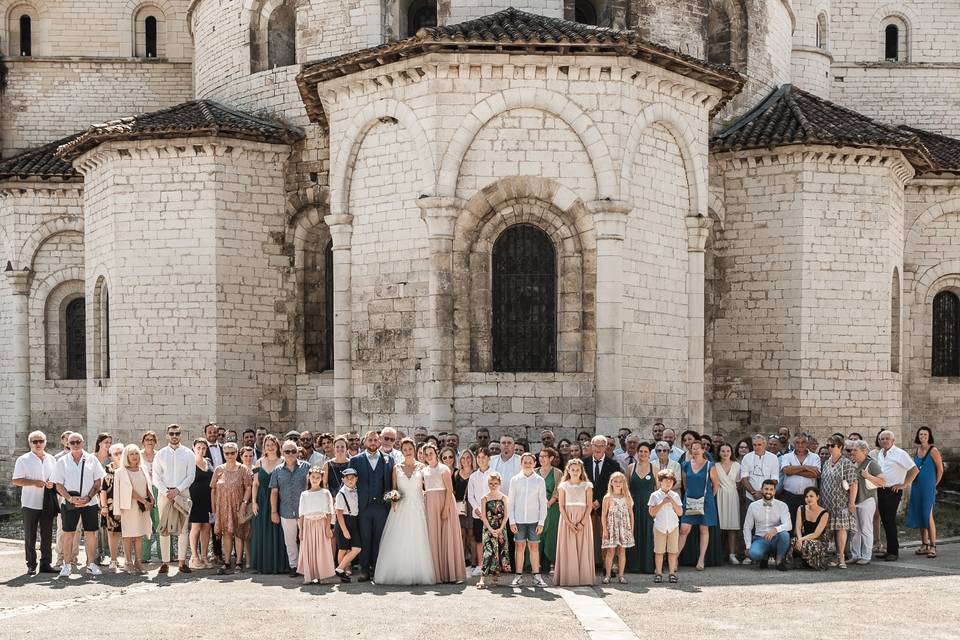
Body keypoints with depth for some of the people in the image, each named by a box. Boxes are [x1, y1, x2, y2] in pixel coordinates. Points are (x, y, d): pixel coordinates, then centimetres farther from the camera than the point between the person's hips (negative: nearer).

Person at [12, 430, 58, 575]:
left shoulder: (51, 459, 11)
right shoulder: (23, 460, -2)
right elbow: (16, 481, -5)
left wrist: (52, 483, -3)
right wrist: (34, 483, -18)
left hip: (47, 504, 4)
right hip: (30, 504, -4)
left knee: (47, 536, 6)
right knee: (30, 537, 2)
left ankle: (45, 564, 13)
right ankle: (31, 565, 8)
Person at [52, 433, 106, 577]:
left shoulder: (92, 459, 5)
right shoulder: (62, 462, 4)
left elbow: (98, 481, 4)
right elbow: (59, 484, 2)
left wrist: (89, 497, -9)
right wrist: (70, 498, -13)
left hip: (90, 502, 0)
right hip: (69, 504, 0)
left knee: (91, 533, 2)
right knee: (68, 534, 0)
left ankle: (91, 564, 10)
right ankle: (67, 565, 6)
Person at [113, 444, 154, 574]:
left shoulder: (142, 470, 14)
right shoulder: (121, 472, -2)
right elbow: (130, 489, -10)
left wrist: (151, 499, -2)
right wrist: (143, 500, -16)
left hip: (142, 507, 5)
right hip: (129, 506, -4)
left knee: (139, 536, 5)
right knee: (128, 535, -4)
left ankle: (137, 562, 8)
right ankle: (129, 563, -1)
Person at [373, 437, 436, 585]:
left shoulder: (421, 467, 6)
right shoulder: (396, 468, 9)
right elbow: (393, 489, 11)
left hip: (417, 508, -1)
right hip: (401, 508, 1)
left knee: (417, 543, -3)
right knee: (399, 543, -4)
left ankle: (417, 574, 2)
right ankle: (399, 574, 1)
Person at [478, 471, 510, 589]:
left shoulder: (504, 498, 3)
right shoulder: (484, 499, 1)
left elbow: (506, 515, 1)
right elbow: (483, 516, -2)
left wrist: (500, 529, -8)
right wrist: (491, 530, -11)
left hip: (501, 529, 2)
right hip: (488, 529, -2)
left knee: (500, 552, 3)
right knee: (488, 552, -12)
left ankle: (495, 577, 15)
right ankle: (482, 579, -17)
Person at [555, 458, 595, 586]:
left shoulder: (587, 485, 5)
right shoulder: (564, 486, 5)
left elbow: (589, 506, -1)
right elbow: (561, 506, 0)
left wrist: (582, 523, -12)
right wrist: (569, 523, -11)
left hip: (583, 519, 0)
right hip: (567, 518, 0)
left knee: (583, 548, -2)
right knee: (568, 549, -3)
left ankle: (583, 578, 1)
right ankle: (568, 578, -1)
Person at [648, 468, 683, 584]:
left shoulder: (675, 495, 7)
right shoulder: (655, 495, 1)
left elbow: (680, 513, 3)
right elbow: (651, 512, -6)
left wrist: (672, 502, -9)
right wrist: (662, 503, -14)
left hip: (673, 526, 2)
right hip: (659, 526, -2)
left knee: (672, 551, 2)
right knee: (659, 551, 1)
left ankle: (672, 573, 9)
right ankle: (658, 573, 8)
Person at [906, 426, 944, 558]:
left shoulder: (933, 451, -9)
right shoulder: (918, 450, 10)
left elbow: (940, 470, -4)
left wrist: (934, 484, 5)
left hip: (928, 487, -7)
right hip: (917, 487, 7)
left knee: (928, 515, -9)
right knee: (919, 515, 8)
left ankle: (933, 546, -5)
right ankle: (924, 545, 16)